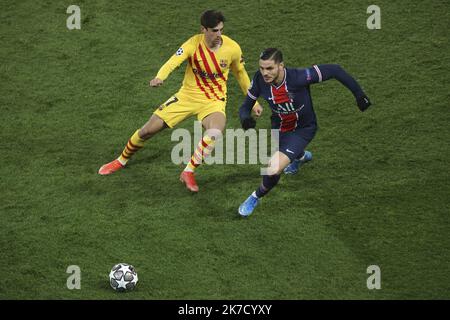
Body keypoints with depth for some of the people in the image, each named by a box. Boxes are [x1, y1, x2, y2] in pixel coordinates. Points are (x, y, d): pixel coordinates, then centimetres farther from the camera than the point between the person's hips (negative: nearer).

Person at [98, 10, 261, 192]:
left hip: (213, 101, 0)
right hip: (187, 95, 0)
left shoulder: (232, 48, -12)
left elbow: (240, 73, 8)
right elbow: (173, 62, -35)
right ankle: (121, 161, 31)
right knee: (148, 130, 1)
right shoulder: (193, 44, -18)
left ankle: (188, 173, -16)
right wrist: (159, 77, -57)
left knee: (215, 132, -35)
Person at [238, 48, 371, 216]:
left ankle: (256, 197, 10)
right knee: (290, 152, 37)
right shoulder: (259, 80, -26)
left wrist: (359, 94, -21)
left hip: (303, 129, -5)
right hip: (279, 127, 5)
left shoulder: (299, 77, -38)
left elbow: (334, 70, -28)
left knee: (274, 169, -21)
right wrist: (245, 118, -36)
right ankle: (301, 157, 76)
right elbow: (246, 106, -11)